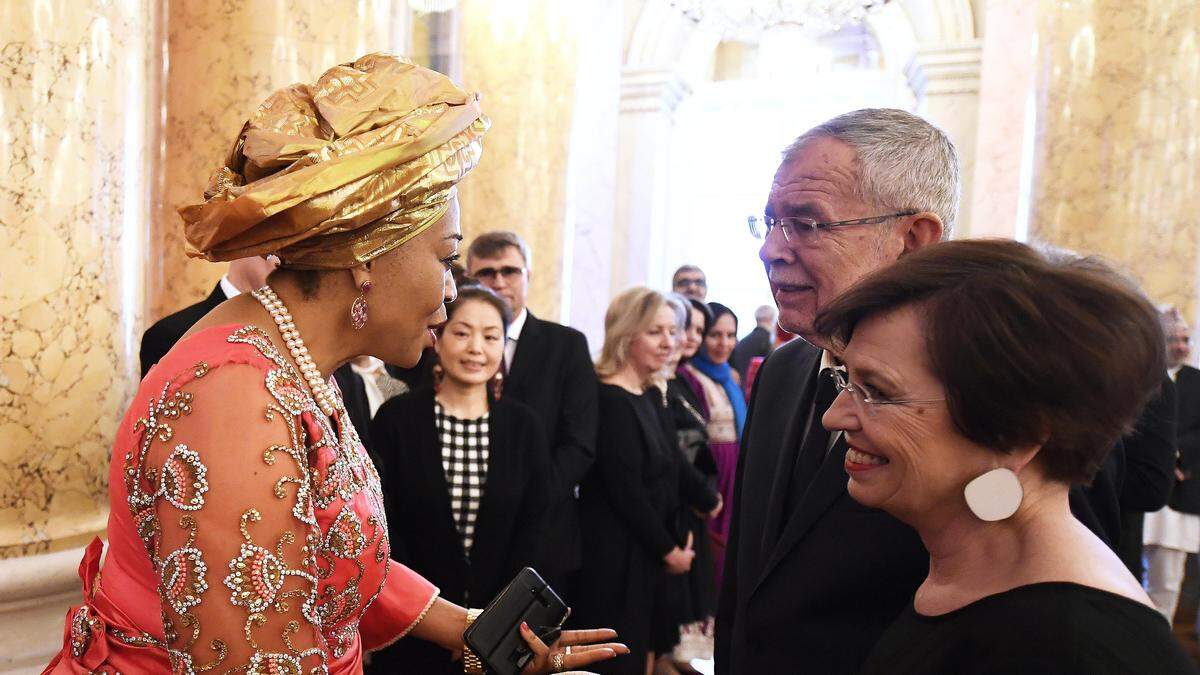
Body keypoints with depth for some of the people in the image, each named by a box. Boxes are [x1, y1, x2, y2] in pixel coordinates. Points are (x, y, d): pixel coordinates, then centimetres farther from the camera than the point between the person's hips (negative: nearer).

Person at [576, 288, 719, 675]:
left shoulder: (642, 397, 10)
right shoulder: (610, 399, -18)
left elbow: (671, 462, 17)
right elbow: (626, 490, -19)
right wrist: (670, 551, -9)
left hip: (645, 556, 9)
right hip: (616, 559, -9)